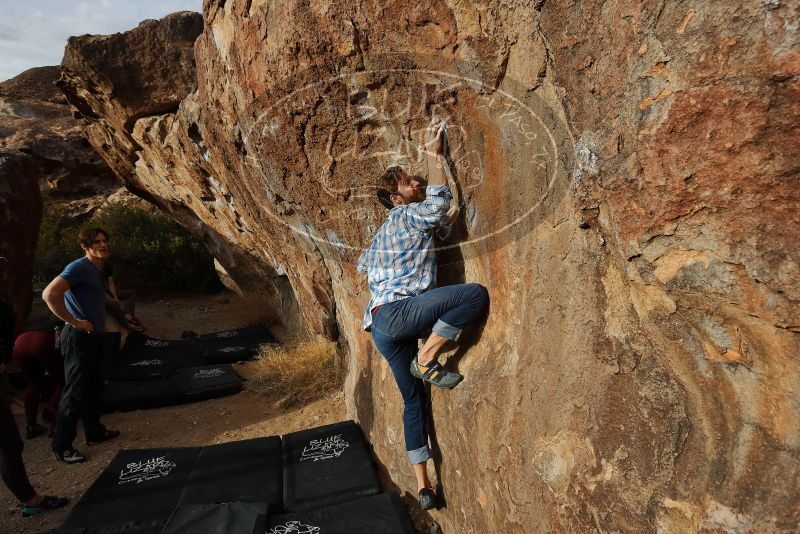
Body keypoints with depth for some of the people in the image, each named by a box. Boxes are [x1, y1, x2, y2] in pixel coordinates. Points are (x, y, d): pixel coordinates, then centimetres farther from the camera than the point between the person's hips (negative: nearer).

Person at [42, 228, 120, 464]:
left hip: (93, 337, 10)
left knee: (94, 388, 18)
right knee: (75, 392, -3)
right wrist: (74, 322, -22)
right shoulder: (79, 267, -17)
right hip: (79, 338, -10)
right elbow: (50, 294, -30)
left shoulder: (97, 270, 12)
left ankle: (94, 432, 31)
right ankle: (61, 445, 9)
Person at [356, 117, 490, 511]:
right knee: (475, 294, -23)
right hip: (397, 313, -9)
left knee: (414, 400, 14)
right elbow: (440, 200, -17)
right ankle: (428, 359, -13)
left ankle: (422, 486, 20)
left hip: (381, 327, 9)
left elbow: (362, 265, 40)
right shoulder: (408, 215, 0)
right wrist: (433, 152, -5)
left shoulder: (383, 233, 27)